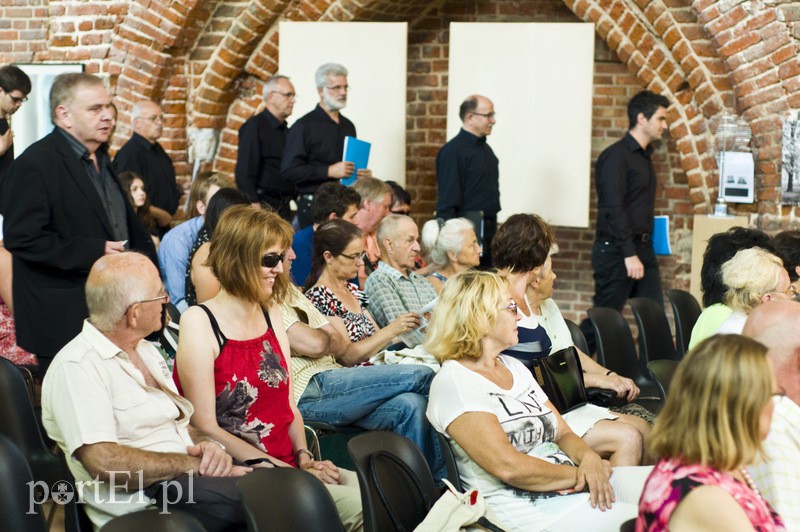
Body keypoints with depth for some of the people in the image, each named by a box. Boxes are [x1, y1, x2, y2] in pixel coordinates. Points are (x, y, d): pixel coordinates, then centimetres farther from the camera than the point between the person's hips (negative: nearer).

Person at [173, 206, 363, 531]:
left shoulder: (271, 315, 13)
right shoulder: (199, 323, -8)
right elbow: (206, 427, -12)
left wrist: (304, 456, -3)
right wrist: (285, 470, -15)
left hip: (288, 464, 7)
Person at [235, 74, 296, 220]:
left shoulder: (285, 130, 18)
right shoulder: (254, 126, -7)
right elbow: (244, 173, -15)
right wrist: (254, 206, -21)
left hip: (284, 207, 8)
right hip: (263, 205, -8)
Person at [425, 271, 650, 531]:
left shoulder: (514, 366, 18)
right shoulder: (453, 382, -10)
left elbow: (563, 434, 16)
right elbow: (509, 467, -18)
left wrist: (589, 458, -7)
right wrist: (580, 474, -11)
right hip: (529, 507, -9)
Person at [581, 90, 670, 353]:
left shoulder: (643, 156, 16)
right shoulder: (616, 156, -13)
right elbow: (613, 209, -19)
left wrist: (644, 249, 13)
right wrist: (629, 254, -22)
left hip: (642, 248, 9)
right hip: (616, 251, -9)